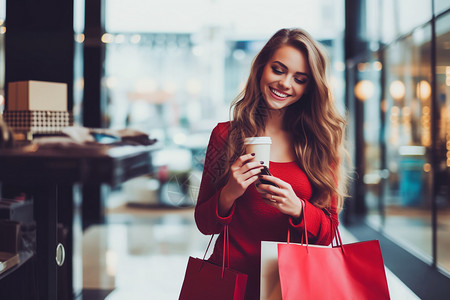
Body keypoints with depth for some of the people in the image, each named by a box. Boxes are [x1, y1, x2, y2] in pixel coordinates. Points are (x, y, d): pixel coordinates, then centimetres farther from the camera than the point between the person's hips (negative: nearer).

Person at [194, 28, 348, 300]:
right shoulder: (226, 135, 4)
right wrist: (229, 194, -13)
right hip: (232, 277, 0)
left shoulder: (320, 142, 5)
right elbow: (205, 224, 6)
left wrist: (296, 208, -13)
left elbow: (327, 234, 5)